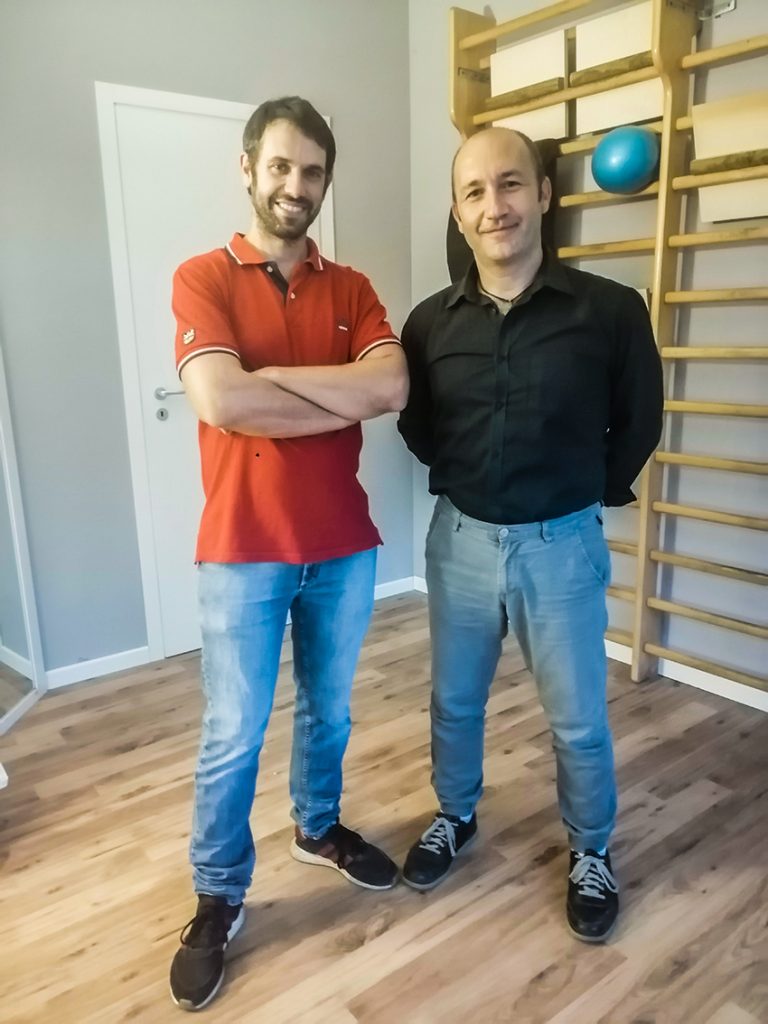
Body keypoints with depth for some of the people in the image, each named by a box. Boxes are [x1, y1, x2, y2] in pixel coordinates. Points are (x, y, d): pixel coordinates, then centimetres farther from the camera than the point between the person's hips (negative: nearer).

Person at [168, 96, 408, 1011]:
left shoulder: (351, 288, 6)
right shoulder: (202, 278, -5)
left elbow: (393, 389, -12)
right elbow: (221, 402, -22)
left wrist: (271, 374, -16)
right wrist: (348, 396, -14)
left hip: (343, 547, 4)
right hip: (243, 552, -3)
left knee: (328, 708, 21)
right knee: (232, 736, 8)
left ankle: (319, 828, 46)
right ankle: (217, 899, 30)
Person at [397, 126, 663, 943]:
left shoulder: (611, 310, -11)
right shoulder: (430, 323, -4)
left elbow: (639, 423, 3)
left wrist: (590, 494, 7)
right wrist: (465, 478, 9)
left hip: (563, 545, -2)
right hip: (461, 539, 3)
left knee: (578, 719, 13)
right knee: (454, 700, 19)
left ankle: (590, 852, 40)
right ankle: (456, 816, 47)